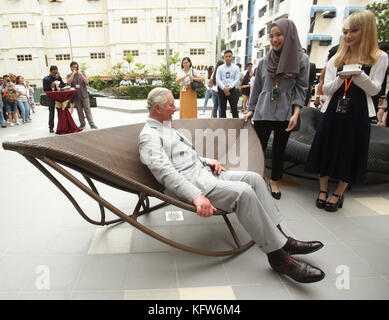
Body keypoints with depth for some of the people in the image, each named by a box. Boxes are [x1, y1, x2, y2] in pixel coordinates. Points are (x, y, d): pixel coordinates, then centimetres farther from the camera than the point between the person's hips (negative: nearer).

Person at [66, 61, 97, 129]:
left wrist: (81, 74, -12)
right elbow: (68, 82, -11)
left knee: (87, 110, -4)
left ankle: (91, 124, -4)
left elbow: (87, 81, -4)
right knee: (79, 111, 3)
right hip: (76, 96, 0)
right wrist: (73, 74, -11)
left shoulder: (82, 74, 11)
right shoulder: (69, 76, 9)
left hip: (84, 95, 0)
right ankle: (82, 124, 12)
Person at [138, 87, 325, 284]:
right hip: (190, 181, -10)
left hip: (203, 171, 10)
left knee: (253, 178, -4)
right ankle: (278, 256, -17)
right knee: (243, 192, -28)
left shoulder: (167, 128, 23)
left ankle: (281, 238, 0)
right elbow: (165, 172, -22)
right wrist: (196, 196, -31)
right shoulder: (149, 135, -8)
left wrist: (208, 161, 10)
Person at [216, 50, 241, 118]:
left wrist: (229, 88, -15)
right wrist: (224, 88, -16)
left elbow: (237, 80, -2)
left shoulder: (236, 67, 6)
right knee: (222, 109, 6)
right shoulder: (220, 68, 8)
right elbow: (218, 80, -1)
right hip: (222, 90, 1)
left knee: (234, 109, -5)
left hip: (232, 90, -1)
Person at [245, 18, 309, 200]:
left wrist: (296, 114, -10)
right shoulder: (264, 62, 6)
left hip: (285, 114, -1)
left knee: (279, 150, 9)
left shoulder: (301, 60, 1)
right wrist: (251, 110, 12)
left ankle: (274, 181, 25)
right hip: (263, 112, 1)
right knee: (259, 147, 0)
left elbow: (301, 89, 0)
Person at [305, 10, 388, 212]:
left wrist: (360, 76, -21)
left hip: (358, 114, -2)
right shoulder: (337, 59, 10)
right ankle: (323, 191, 21)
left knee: (349, 154, 4)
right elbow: (326, 89, 3)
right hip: (334, 111, 2)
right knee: (326, 151, 5)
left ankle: (338, 194, 19)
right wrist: (340, 79, -16)